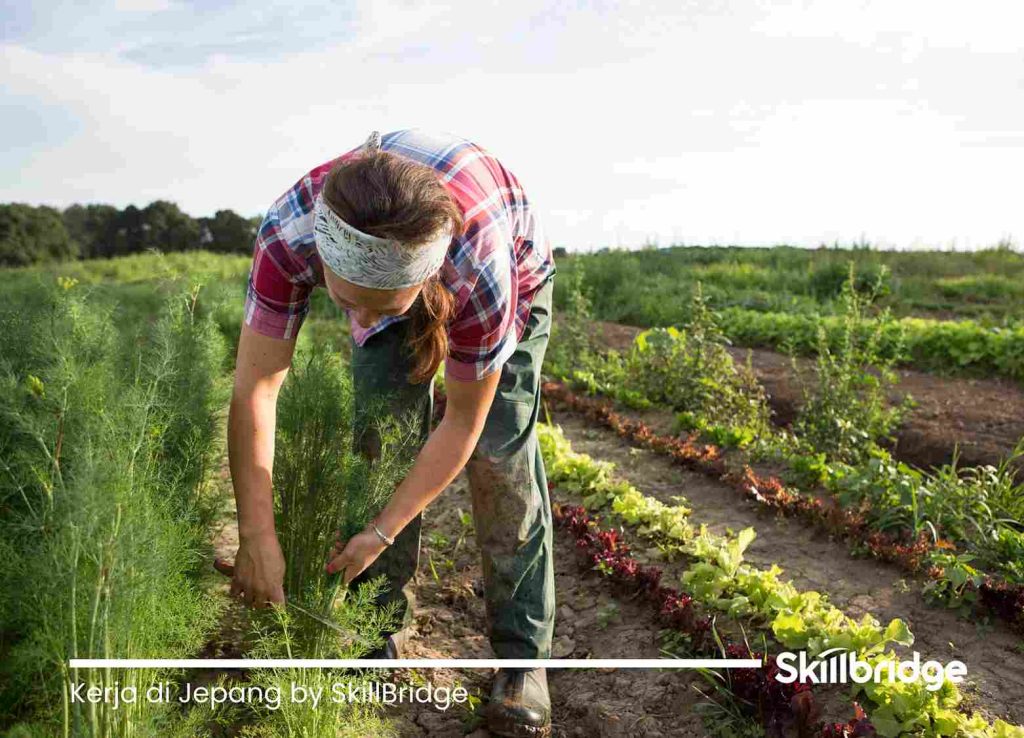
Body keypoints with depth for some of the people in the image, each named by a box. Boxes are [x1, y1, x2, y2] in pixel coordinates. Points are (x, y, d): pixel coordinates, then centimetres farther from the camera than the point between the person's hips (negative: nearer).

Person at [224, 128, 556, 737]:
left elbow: (463, 423, -31)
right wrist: (257, 537, -34)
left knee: (501, 457, -13)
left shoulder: (483, 273, -45)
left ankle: (523, 657, -2)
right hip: (392, 275, 3)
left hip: (516, 271, -2)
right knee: (381, 441, -7)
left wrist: (383, 531, -28)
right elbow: (254, 389, -33)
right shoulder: (289, 231, -40)